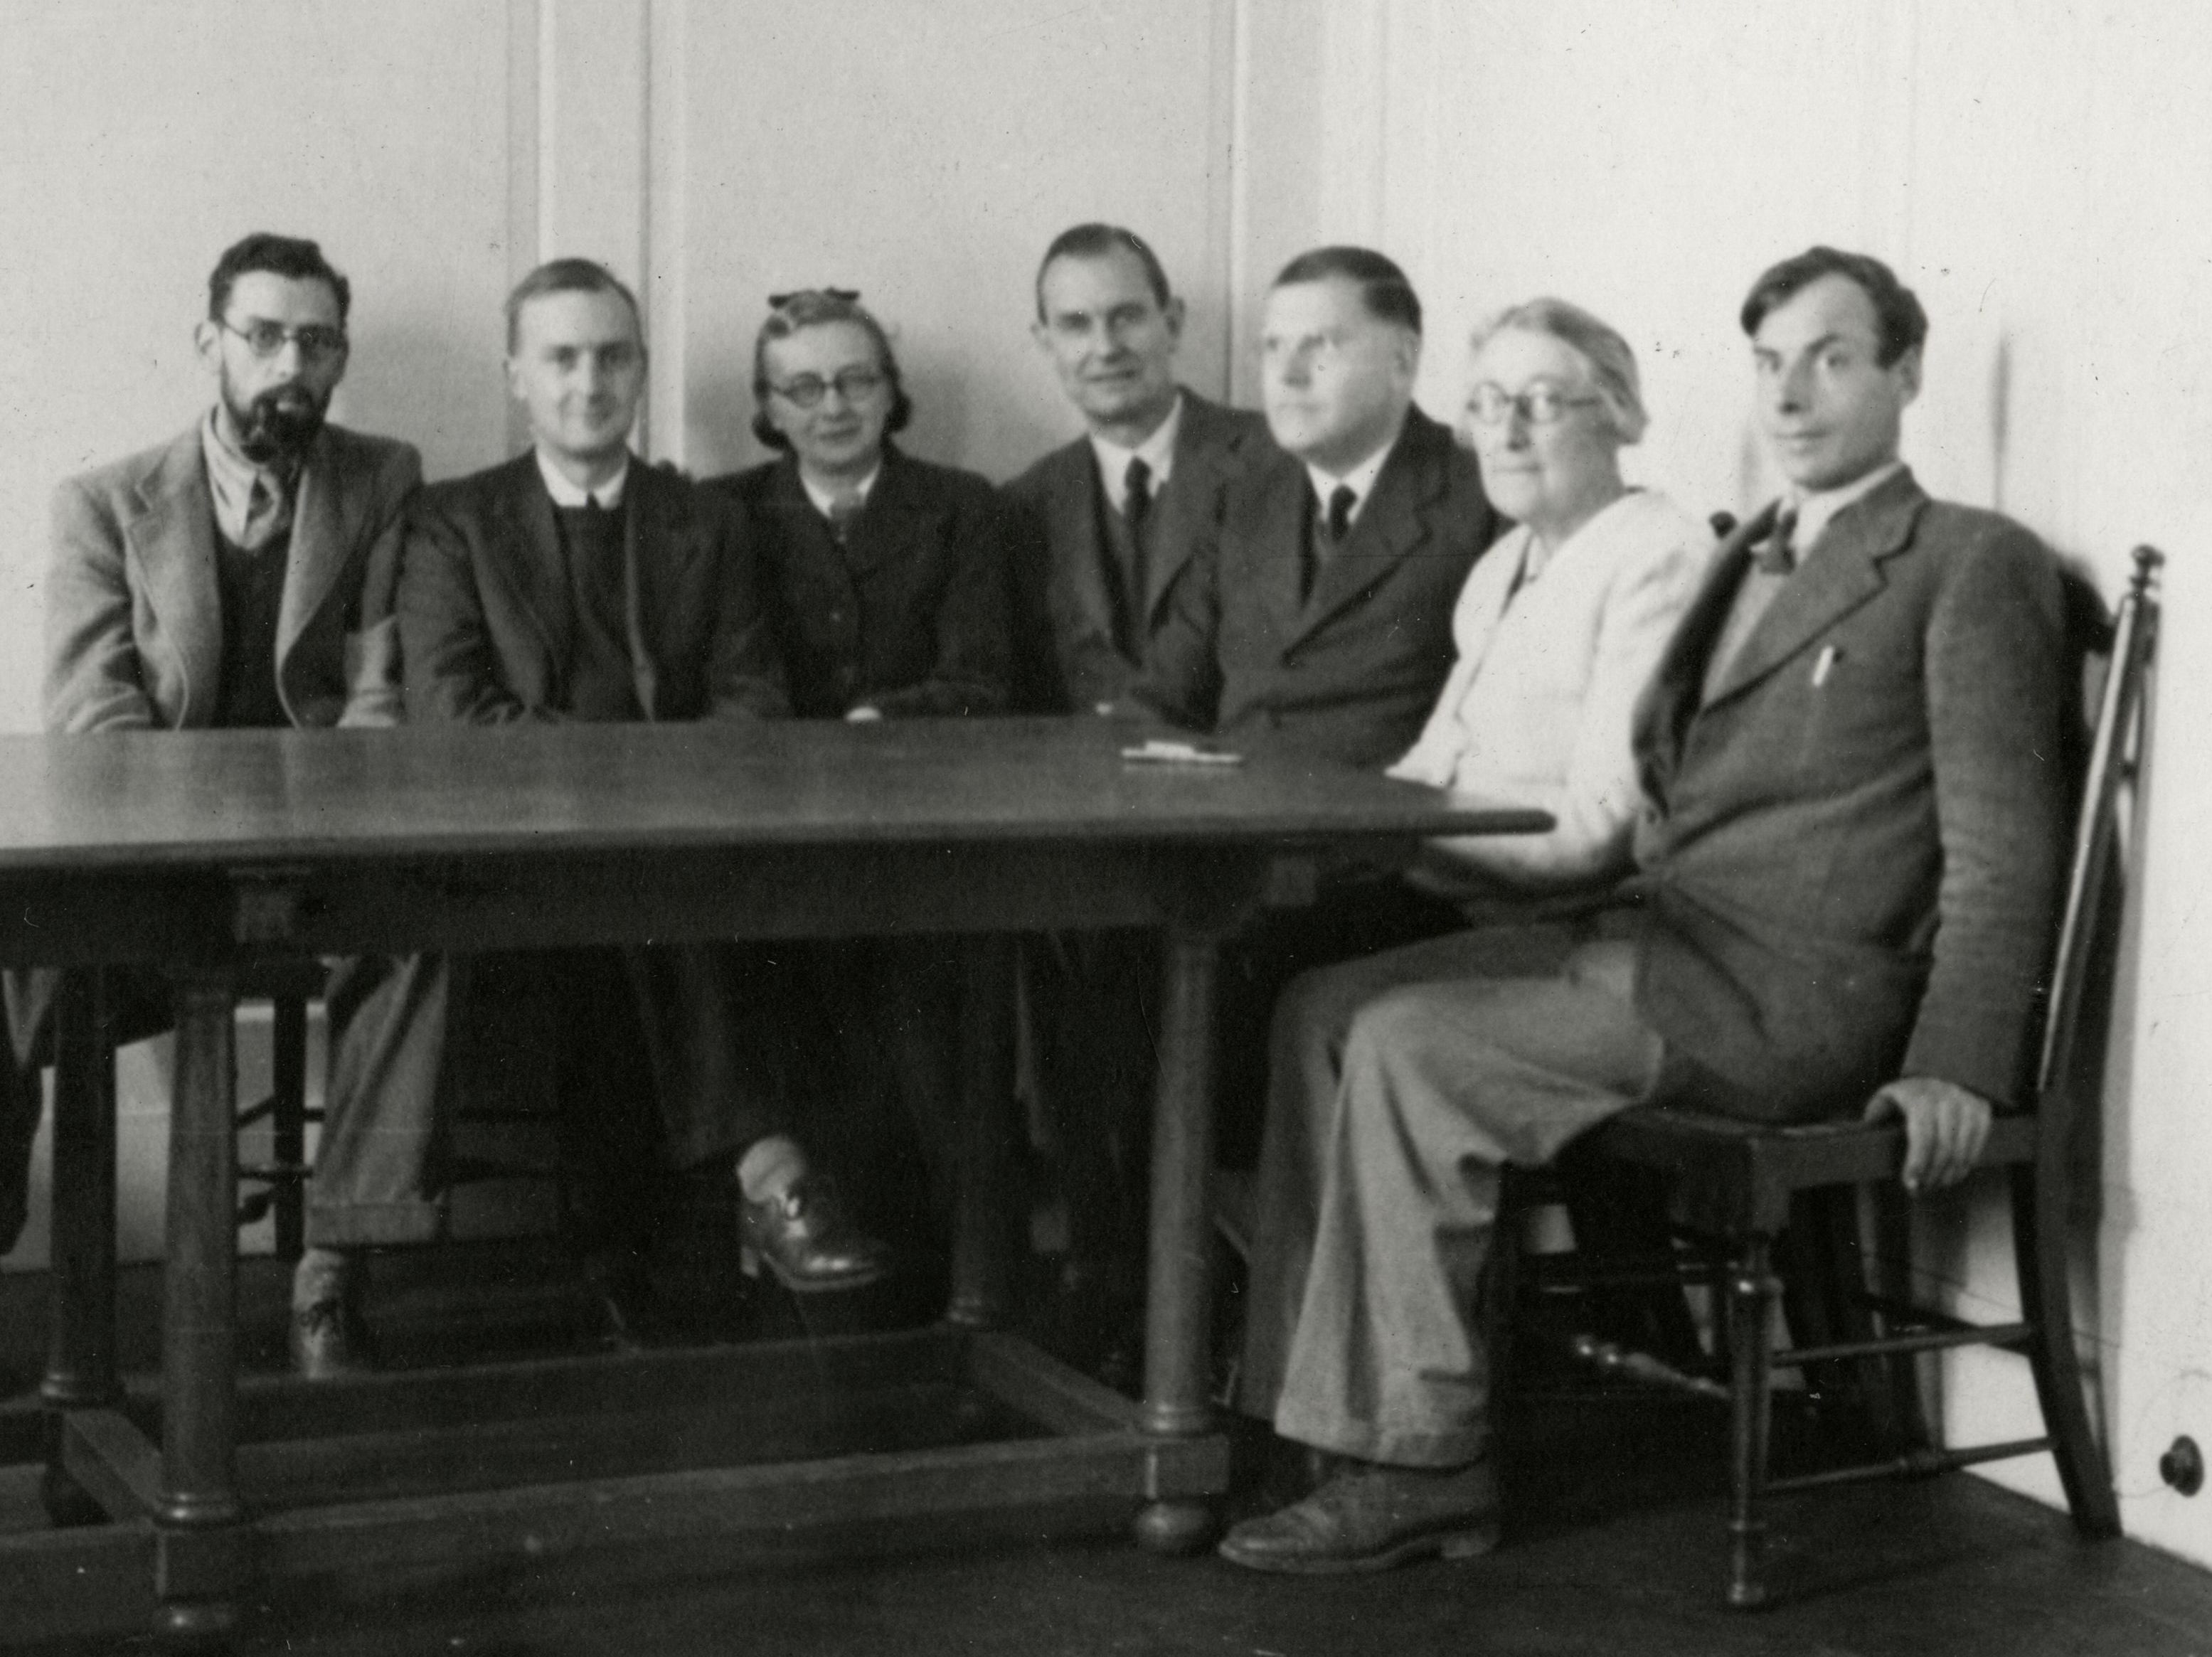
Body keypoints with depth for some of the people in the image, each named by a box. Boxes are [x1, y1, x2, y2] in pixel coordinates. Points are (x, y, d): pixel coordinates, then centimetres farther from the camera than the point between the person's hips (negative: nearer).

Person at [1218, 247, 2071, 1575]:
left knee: (1405, 1048, -21)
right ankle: (1314, 1356, -5)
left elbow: (2003, 843, -8)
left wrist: (1958, 1068, -17)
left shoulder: (1973, 565, -1)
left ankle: (1423, 1459, -14)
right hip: (1666, 948, 8)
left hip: (1796, 998, -8)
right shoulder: (1745, 561, 25)